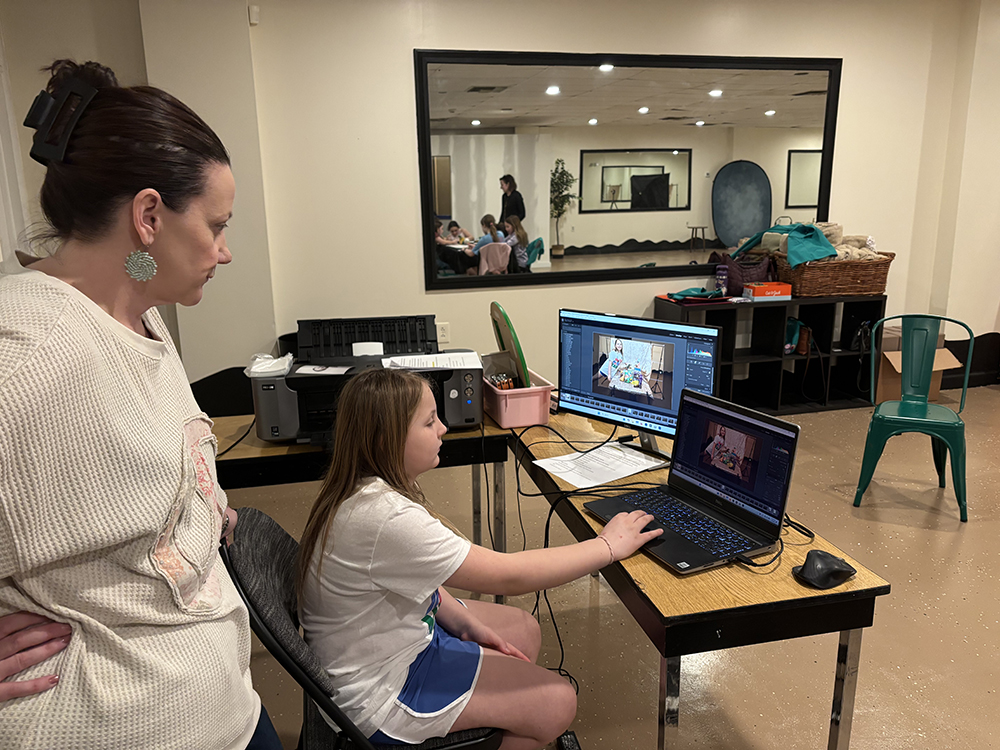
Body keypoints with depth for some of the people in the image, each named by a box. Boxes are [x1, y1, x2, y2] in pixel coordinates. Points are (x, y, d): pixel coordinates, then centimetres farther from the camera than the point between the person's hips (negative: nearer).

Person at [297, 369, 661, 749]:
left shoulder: (365, 488, -5)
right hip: (378, 692, -9)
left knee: (524, 630, 17)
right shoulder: (385, 517, -35)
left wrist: (465, 623, -2)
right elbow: (508, 575, -31)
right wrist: (609, 546, -21)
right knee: (555, 702, -6)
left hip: (401, 630, 9)